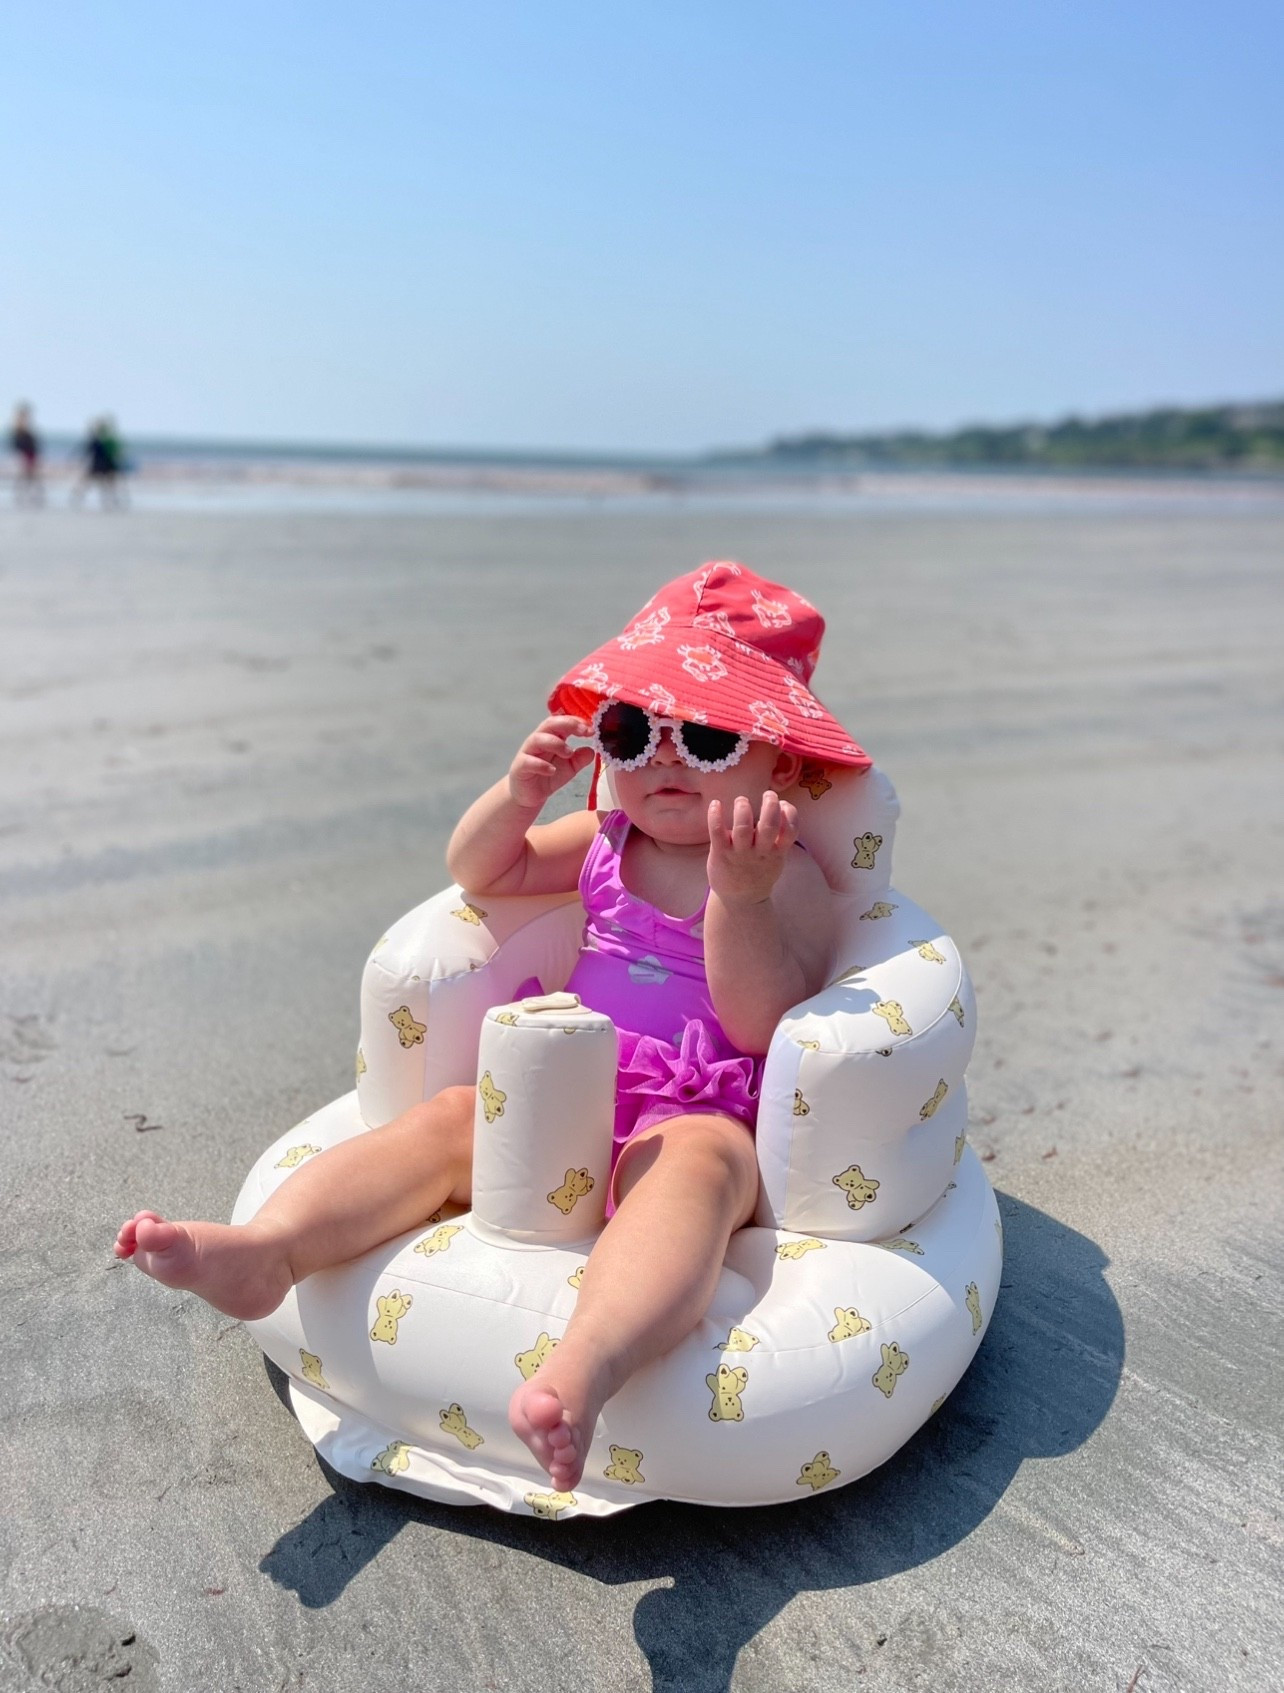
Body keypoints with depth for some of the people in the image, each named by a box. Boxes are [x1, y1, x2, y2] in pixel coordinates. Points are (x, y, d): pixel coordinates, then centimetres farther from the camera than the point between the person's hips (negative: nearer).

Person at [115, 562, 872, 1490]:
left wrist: (741, 895, -31)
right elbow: (477, 871, 21)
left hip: (694, 1118, -6)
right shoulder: (607, 840, 15)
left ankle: (585, 1367, -65)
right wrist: (518, 797, -1)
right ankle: (263, 1250, -34)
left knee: (698, 1162, -38)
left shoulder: (788, 877, -3)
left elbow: (762, 1022, -16)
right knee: (446, 1119, -16)